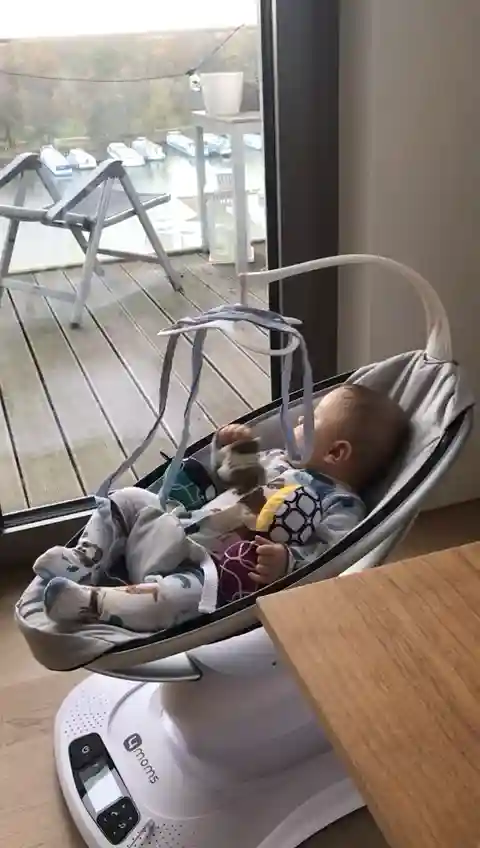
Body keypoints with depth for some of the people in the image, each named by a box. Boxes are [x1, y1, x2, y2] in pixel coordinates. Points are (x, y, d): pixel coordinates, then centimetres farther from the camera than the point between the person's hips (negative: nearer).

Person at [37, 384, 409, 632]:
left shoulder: (342, 505, -5)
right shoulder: (278, 459, 20)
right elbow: (228, 479, 33)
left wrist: (288, 562, -34)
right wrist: (230, 449, 16)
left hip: (209, 572, -9)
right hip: (178, 537, 9)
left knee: (183, 595, -40)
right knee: (128, 499, 11)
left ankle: (94, 604, -36)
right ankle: (86, 562, -2)